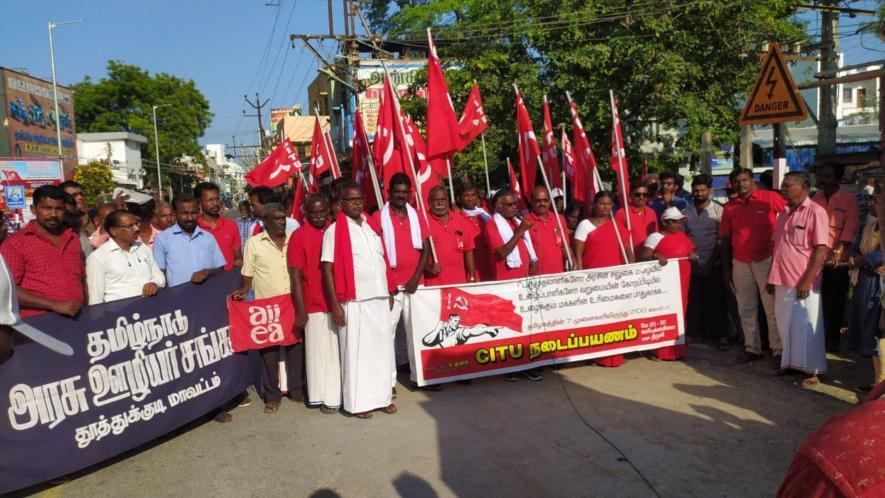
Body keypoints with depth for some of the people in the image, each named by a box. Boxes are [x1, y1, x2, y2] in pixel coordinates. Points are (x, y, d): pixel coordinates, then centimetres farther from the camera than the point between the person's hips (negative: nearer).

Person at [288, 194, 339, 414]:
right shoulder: (299, 236, -5)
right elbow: (295, 276, -6)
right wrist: (300, 309, -9)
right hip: (315, 304, -4)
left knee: (340, 350, 9)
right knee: (319, 351, 3)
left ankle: (339, 394, 22)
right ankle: (324, 397, 13)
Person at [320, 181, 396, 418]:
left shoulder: (371, 226, 12)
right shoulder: (334, 231, -6)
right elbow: (327, 269, -9)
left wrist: (389, 293, 15)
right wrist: (335, 304, -14)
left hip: (380, 299, 6)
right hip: (354, 302, -6)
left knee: (381, 349, 10)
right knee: (356, 352, 1)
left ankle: (381, 396, 21)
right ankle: (357, 402, 11)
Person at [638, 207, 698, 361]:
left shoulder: (682, 235, 16)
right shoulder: (655, 237, -6)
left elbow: (691, 250, 26)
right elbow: (642, 257, -13)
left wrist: (693, 256, 3)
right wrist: (656, 256, -32)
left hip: (682, 281, 6)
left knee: (680, 312, 8)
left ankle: (677, 348, 17)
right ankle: (663, 350, -2)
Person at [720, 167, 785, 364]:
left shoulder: (771, 199, -4)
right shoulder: (730, 207, 6)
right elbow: (725, 239, 10)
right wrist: (726, 269, 9)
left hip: (767, 260, -4)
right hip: (740, 263, 4)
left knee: (772, 307, 0)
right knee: (746, 309, 10)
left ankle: (778, 350, 8)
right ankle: (752, 348, 20)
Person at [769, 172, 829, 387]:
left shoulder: (815, 212, -10)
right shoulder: (784, 212, 12)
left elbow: (821, 249, -15)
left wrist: (807, 280, -18)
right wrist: (772, 276, 13)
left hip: (803, 282, -7)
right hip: (783, 280, 7)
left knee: (806, 327, 1)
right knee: (786, 326, 14)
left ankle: (813, 370, 12)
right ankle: (790, 362, 27)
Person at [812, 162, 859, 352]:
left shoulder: (849, 199, -3)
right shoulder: (814, 199, 9)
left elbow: (850, 228, -11)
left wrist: (838, 251, -23)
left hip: (837, 261, -3)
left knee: (835, 302, 5)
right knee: (817, 300, 7)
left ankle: (833, 339, 17)